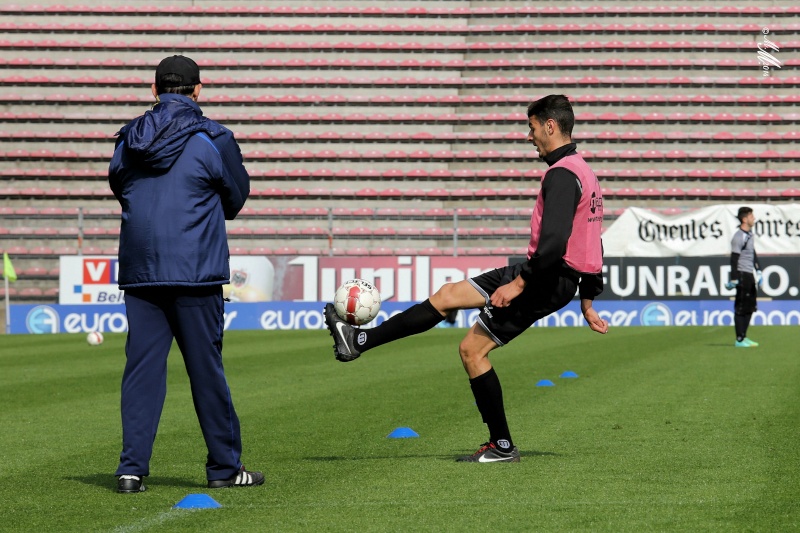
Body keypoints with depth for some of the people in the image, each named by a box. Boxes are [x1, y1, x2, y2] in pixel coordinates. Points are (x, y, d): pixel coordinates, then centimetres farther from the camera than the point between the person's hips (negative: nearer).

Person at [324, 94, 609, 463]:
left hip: (549, 280, -10)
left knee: (472, 349, -3)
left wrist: (519, 282, -21)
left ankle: (502, 447, 5)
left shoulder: (562, 175, -19)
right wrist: (587, 303, 24)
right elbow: (591, 244, 20)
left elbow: (553, 243, -30)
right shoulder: (582, 172, 15)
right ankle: (358, 341, 14)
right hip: (559, 279, 10)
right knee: (447, 295, 10)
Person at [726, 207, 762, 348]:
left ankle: (743, 337, 20)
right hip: (742, 275, -10)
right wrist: (734, 279, -20)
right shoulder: (739, 237, -15)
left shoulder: (750, 234, 13)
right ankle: (739, 340, -2)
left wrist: (758, 271, 20)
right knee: (741, 308, -6)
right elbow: (734, 259, -18)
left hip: (749, 275, 10)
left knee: (750, 307, 13)